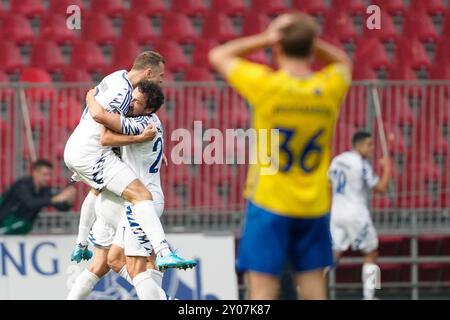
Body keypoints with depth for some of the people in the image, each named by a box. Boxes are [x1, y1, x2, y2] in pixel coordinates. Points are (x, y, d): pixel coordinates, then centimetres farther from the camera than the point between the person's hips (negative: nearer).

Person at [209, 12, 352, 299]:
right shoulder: (330, 88, -4)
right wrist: (309, 39, 4)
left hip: (269, 203, -3)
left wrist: (267, 38, 0)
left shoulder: (265, 84, -13)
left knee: (262, 292, -5)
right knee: (314, 291, 9)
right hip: (314, 208, 3)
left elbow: (218, 56, 2)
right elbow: (343, 61, 21)